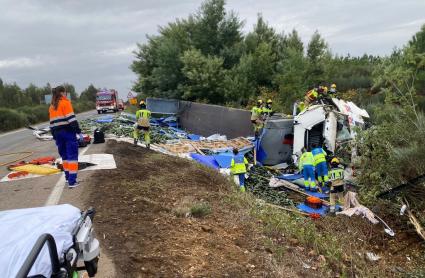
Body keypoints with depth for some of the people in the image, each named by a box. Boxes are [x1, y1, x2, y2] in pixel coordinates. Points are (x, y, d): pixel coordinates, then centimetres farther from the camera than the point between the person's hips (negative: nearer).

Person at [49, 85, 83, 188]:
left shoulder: (52, 106, 16)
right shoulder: (65, 102, -5)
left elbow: (52, 122, 15)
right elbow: (71, 118, -14)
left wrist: (55, 137, 20)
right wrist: (78, 132, -15)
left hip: (57, 133, 7)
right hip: (68, 131, -7)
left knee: (64, 155, 19)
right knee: (72, 155, -5)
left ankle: (68, 177, 25)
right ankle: (72, 181, -9)